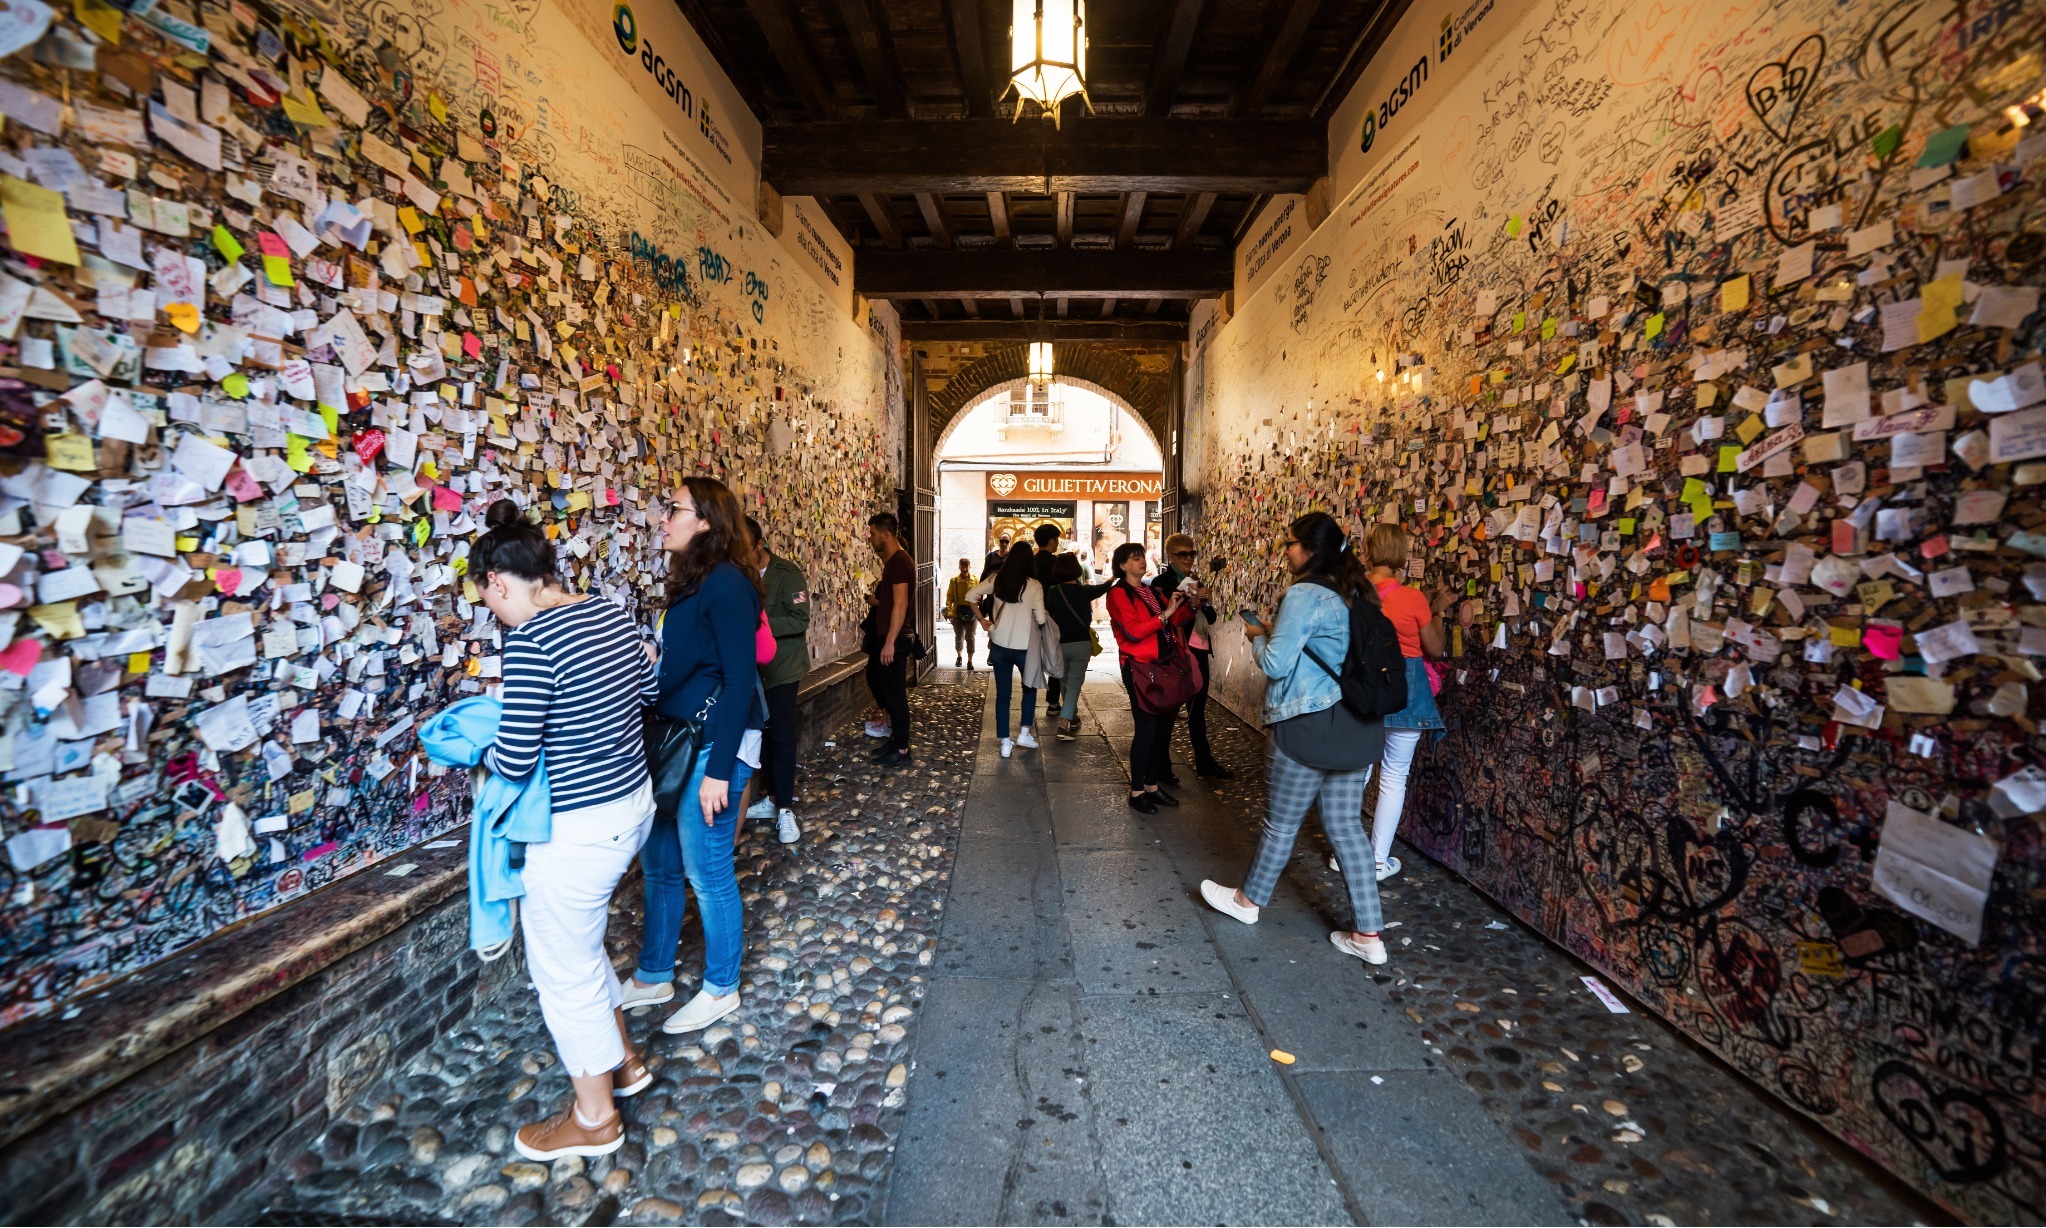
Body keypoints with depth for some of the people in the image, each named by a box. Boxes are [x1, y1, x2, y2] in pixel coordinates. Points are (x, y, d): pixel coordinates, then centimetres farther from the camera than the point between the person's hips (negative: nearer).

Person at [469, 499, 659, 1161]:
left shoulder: (531, 639, -22)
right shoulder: (612, 614, 2)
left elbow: (515, 761, -20)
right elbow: (646, 689, 18)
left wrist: (484, 749, 0)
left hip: (579, 829, -8)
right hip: (634, 802, 8)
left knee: (563, 966, 13)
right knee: (579, 942, 28)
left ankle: (594, 1116, 33)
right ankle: (622, 1060, 45)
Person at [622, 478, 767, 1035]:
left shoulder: (726, 585, -16)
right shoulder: (691, 583, 10)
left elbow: (739, 680, -20)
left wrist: (718, 770, -20)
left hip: (711, 748, -9)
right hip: (675, 743, 9)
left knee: (708, 874, 6)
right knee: (658, 865, 19)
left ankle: (721, 989, 26)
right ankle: (652, 978, 38)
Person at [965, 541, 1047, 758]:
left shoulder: (997, 580, -2)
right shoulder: (1034, 585, -11)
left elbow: (970, 596, 0)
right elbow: (1041, 619, -14)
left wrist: (982, 620, 7)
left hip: (999, 645, 2)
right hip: (1024, 647, -2)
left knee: (1002, 693, 9)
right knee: (1030, 687, 23)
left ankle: (1005, 743, 11)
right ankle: (1024, 733, 20)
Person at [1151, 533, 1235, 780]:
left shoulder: (1197, 583, 15)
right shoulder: (1162, 582, -7)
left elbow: (1211, 618, 11)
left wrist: (1203, 602, -7)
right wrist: (1193, 600, -22)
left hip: (1199, 652, 7)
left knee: (1198, 709, 15)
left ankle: (1204, 763, 25)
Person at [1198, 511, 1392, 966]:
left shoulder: (1304, 596, -17)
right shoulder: (1354, 594, 9)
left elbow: (1275, 664, -17)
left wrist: (1258, 637, 2)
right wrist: (1279, 634, 16)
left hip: (1310, 725, -8)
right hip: (1357, 724, 8)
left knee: (1281, 821, 10)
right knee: (1346, 825, 13)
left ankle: (1248, 900, 31)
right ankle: (1368, 933, 17)